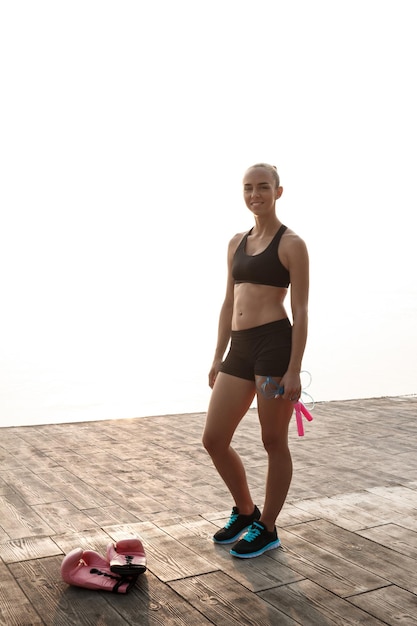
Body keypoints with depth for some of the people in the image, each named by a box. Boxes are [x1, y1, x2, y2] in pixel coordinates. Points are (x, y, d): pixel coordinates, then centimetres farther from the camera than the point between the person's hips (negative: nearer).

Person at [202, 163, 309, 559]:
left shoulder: (291, 244, -2)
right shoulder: (237, 243, 16)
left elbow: (300, 310, -7)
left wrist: (294, 370, -13)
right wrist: (218, 358, 15)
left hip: (275, 344, -7)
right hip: (239, 348, 7)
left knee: (273, 442, 6)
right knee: (214, 440, 8)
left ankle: (267, 529, 24)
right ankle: (245, 511, 31)